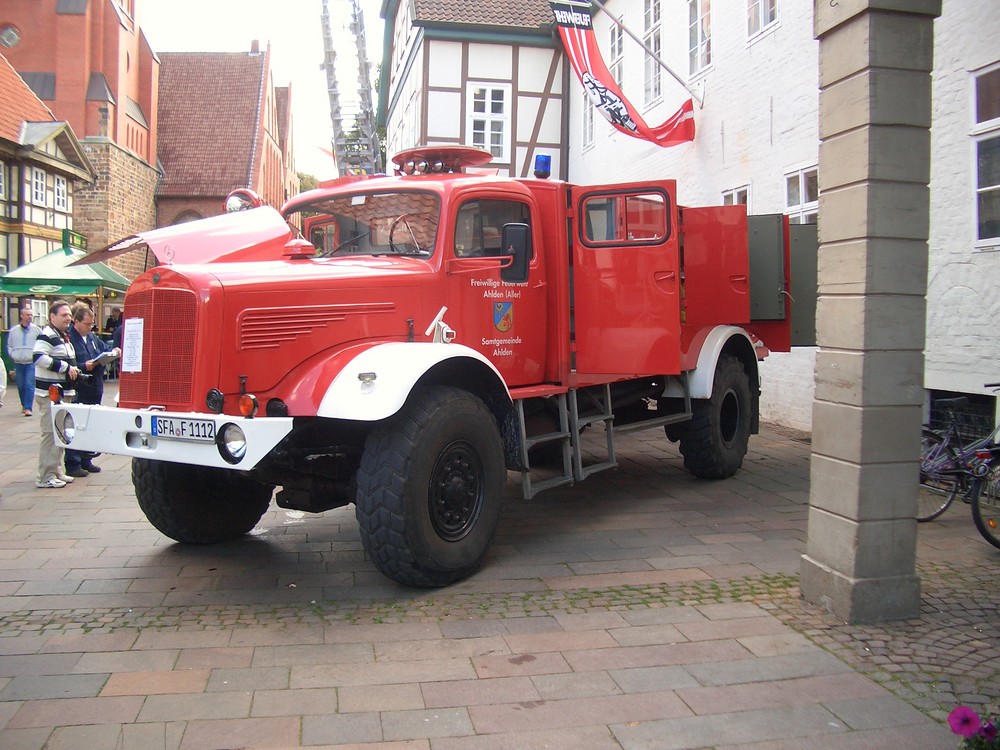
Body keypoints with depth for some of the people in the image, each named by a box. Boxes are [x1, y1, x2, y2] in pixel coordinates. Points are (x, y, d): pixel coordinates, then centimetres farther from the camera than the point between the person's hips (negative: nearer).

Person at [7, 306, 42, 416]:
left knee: (29, 385, -11)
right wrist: (13, 355, 2)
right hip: (18, 363, 3)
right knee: (20, 386, 11)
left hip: (32, 363, -3)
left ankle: (28, 408, -10)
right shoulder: (13, 331, 7)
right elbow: (9, 345, 16)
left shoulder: (37, 330, 0)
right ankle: (24, 405, 28)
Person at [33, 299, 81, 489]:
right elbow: (39, 357, -27)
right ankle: (46, 477, -5)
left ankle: (57, 471, 25)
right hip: (49, 393, -10)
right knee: (50, 434, -9)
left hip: (63, 392, 10)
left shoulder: (64, 337, 19)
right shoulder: (47, 335, -13)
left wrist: (74, 370, 10)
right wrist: (66, 367, -23)